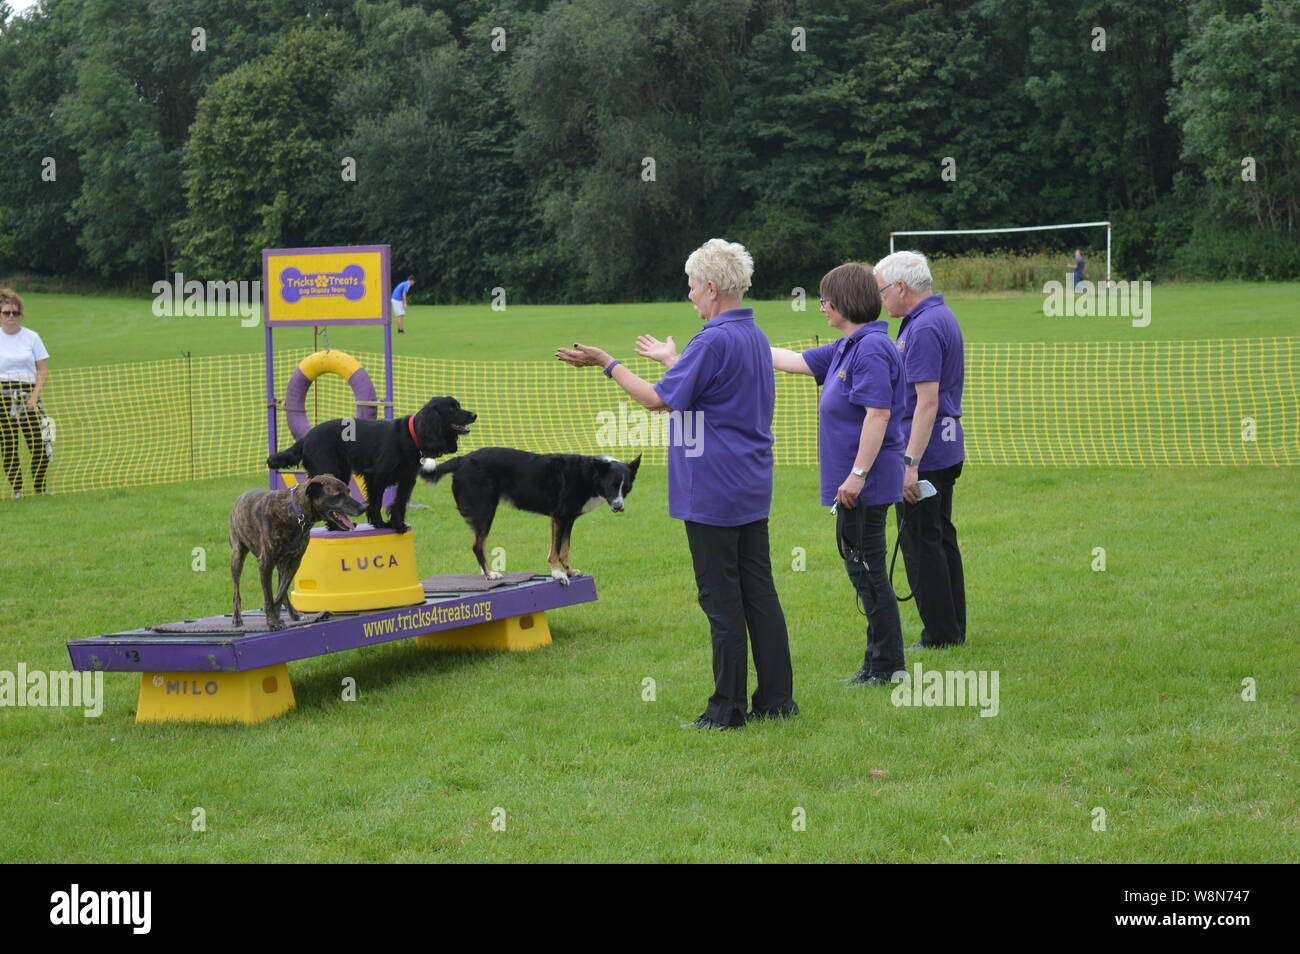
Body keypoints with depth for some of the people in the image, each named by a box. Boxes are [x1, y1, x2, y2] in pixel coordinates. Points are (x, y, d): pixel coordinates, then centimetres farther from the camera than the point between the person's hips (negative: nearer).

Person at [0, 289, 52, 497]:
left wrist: (35, 394, -8)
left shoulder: (31, 337, 6)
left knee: (40, 444, -8)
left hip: (28, 394, 0)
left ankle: (40, 488, 6)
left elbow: (43, 371, 5)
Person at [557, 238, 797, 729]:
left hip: (712, 493, -9)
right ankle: (776, 698, 14)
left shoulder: (714, 342, -19)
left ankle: (728, 708, 2)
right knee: (759, 594, 11)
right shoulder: (756, 336, 11)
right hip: (753, 488, 9)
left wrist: (606, 363, -6)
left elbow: (658, 399, -16)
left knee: (722, 601, -2)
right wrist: (671, 360, 37)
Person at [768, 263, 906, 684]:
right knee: (858, 562, 14)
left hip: (867, 481, -10)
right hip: (852, 479, 10)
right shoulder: (846, 348, 13)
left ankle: (886, 663, 4)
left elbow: (878, 413, -24)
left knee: (867, 566, -4)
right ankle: (880, 660, 21)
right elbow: (797, 361, 23)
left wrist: (858, 475, -24)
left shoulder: (872, 348, -18)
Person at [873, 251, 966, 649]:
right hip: (947, 450, 10)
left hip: (923, 452, -10)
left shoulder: (924, 328, -19)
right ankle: (953, 627, 21)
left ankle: (940, 634, 1)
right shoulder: (942, 317, 14)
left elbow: (927, 401, -25)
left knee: (921, 543, -3)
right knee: (942, 537, 15)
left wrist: (911, 463, -27)